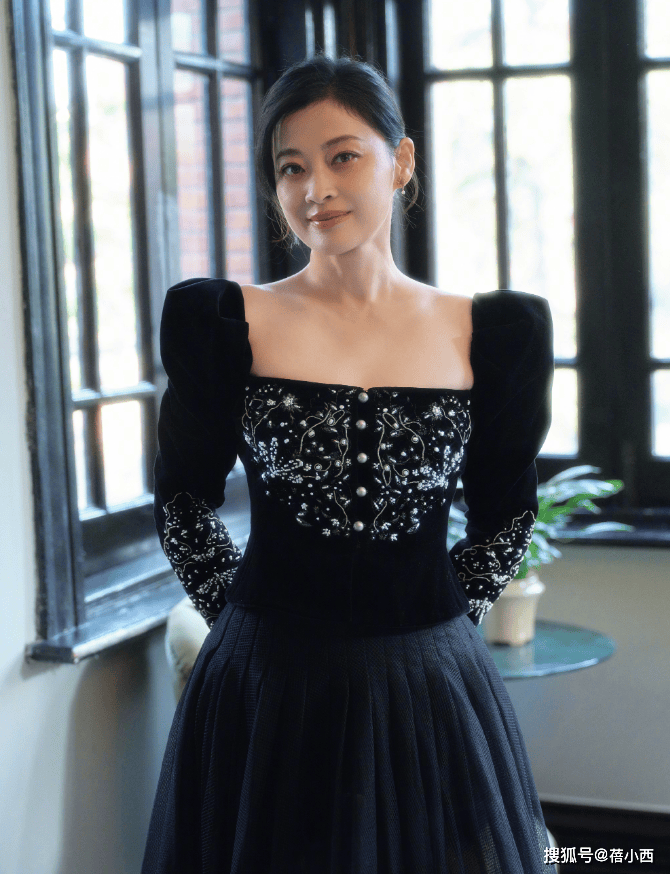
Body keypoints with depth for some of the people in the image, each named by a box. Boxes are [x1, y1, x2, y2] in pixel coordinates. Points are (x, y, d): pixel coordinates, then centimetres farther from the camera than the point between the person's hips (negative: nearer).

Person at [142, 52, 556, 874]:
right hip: (267, 688, -1)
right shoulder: (224, 322, -3)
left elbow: (505, 514, 10)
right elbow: (184, 503, 5)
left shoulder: (491, 333, 1)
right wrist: (252, 620, 2)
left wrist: (433, 623, 4)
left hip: (431, 687, 1)